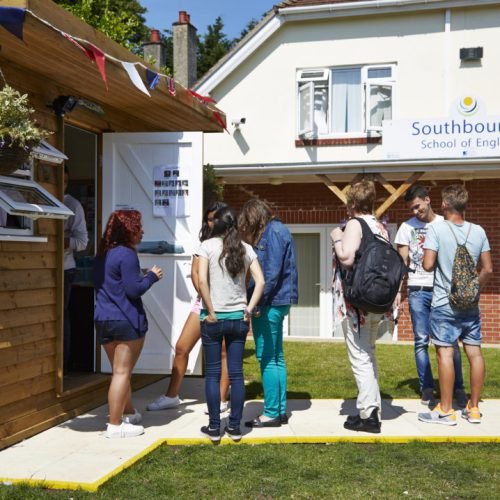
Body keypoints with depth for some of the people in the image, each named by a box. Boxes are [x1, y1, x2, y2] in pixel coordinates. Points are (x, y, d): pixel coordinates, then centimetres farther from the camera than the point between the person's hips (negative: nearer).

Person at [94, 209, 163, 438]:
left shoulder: (103, 255, 13)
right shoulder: (127, 254, -13)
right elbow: (133, 290, -17)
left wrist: (144, 276, 17)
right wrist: (151, 276, -1)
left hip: (103, 319, 8)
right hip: (126, 320, -8)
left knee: (119, 371, 19)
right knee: (122, 372, -3)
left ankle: (129, 413, 33)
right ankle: (115, 425, 0)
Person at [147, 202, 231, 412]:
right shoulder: (204, 243, 12)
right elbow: (194, 272, 6)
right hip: (203, 300, 5)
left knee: (223, 352, -1)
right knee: (181, 347, 4)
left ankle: (222, 400, 8)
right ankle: (172, 396, 15)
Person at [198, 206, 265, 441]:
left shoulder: (208, 246, -5)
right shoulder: (246, 249, 5)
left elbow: (202, 280, -15)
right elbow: (260, 281, -1)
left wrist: (210, 311, -9)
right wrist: (249, 309, 2)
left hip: (213, 318, -3)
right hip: (238, 317, 3)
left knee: (212, 374, 5)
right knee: (236, 373, 8)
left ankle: (214, 427, 9)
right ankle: (235, 427, 12)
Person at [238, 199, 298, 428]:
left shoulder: (273, 232, -12)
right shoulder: (276, 230, 17)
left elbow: (272, 272, -19)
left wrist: (258, 302, -16)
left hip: (270, 302, -10)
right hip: (278, 302, 10)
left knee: (267, 358, -4)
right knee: (276, 358, 13)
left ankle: (271, 413, 2)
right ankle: (280, 410, 19)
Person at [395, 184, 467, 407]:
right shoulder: (407, 227, 6)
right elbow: (402, 262, 6)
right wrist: (398, 291, -2)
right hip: (418, 291, 1)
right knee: (421, 341, 3)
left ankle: (458, 389, 7)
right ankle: (426, 389, 10)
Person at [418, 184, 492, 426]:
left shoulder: (437, 229, -10)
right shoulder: (478, 231, 4)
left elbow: (428, 265, -15)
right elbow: (488, 269, 7)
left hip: (444, 303, -5)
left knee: (445, 352, -2)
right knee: (474, 352, 8)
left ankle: (445, 411, 2)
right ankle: (474, 408, 17)